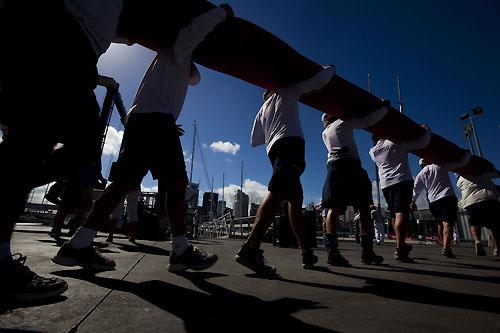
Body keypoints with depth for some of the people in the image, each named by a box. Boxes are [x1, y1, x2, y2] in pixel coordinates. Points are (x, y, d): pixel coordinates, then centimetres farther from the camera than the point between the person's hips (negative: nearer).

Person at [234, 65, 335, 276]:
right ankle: (251, 248, -37)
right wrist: (330, 69, 40)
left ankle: (307, 253, 14)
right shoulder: (288, 91, 21)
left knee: (295, 199, 10)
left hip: (274, 149, 7)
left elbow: (254, 141, 28)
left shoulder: (263, 110, 32)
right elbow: (320, 80, 18)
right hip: (291, 142, -7)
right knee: (276, 193, -24)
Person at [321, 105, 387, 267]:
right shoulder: (343, 122, 14)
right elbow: (369, 120, 11)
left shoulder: (325, 133, 30)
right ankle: (367, 251, -2)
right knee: (363, 208, -1)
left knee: (334, 209, -6)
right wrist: (384, 107, 28)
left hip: (333, 166, 6)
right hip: (350, 164, -5)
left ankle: (332, 252, -14)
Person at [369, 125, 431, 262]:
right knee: (402, 213, -14)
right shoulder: (397, 143, 0)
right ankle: (399, 249, -23)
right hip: (402, 180, -5)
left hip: (386, 184, 6)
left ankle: (402, 245, 26)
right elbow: (423, 142, -3)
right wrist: (426, 130, 16)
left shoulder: (373, 151, 15)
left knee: (394, 215, 13)